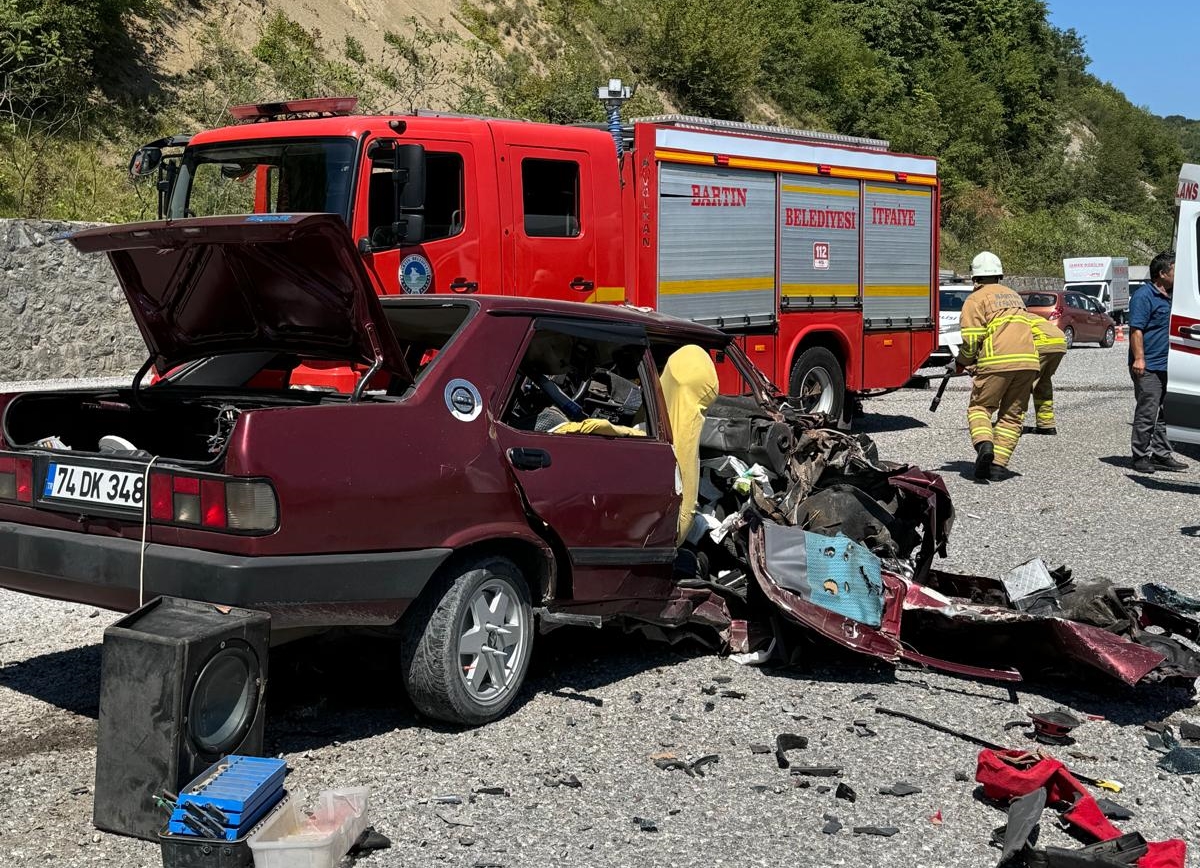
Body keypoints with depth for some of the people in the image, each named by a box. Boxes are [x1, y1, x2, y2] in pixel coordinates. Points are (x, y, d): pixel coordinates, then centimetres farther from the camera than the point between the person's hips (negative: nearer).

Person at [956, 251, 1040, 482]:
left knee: (979, 407, 7)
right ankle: (998, 464, 4)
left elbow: (972, 339, -6)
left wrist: (962, 363, 12)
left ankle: (984, 444, -19)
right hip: (1028, 361, 5)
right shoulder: (1014, 295, 26)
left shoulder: (976, 299, 4)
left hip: (997, 362, -5)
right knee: (1012, 415, 11)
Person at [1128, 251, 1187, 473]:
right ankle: (1141, 457, 0)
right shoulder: (1144, 296, -12)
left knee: (1162, 414, 13)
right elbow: (1136, 329, -18)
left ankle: (1161, 455, 19)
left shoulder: (1167, 297, 17)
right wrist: (1139, 358, -25)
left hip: (1165, 367, 9)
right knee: (1146, 413, -7)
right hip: (1148, 367, -9)